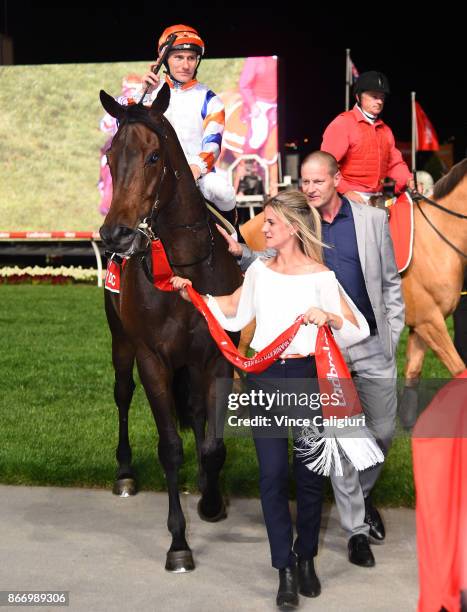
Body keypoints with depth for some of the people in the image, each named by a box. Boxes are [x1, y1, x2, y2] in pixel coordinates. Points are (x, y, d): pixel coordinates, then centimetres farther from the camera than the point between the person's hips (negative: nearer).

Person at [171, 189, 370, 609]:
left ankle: (306, 558, 27)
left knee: (309, 474, 8)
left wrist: (328, 317, -26)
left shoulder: (320, 277, -7)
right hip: (265, 377, 3)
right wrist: (194, 295, 11)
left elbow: (358, 330, -8)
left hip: (308, 377, -3)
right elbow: (234, 315, 18)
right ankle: (285, 569, 6)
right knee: (272, 475, 0)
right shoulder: (261, 269, 6)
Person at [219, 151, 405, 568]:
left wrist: (393, 338, 1)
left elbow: (390, 283, 6)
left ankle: (361, 493, 40)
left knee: (382, 431, 12)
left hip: (372, 346, 1)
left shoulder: (373, 220, 1)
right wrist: (241, 254, -9)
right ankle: (356, 527, 16)